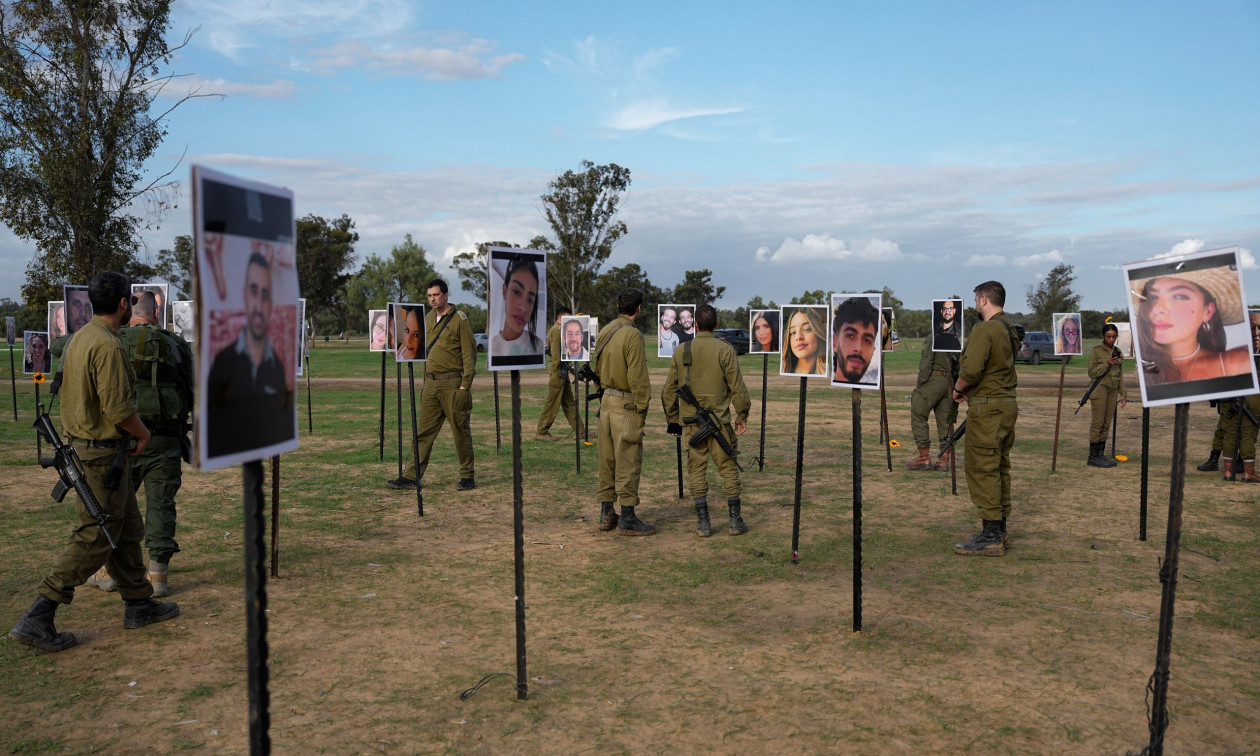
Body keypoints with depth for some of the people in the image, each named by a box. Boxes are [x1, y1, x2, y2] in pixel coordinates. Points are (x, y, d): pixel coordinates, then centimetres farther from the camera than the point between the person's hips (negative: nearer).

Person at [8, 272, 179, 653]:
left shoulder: (80, 338, 10)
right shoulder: (107, 345, -20)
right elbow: (118, 408, -24)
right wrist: (143, 432, -6)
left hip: (80, 445, 10)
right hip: (103, 453, -10)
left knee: (127, 528, 17)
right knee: (94, 538, -3)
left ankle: (139, 604, 26)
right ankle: (37, 619, 0)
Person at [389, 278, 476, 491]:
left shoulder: (459, 319, -6)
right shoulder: (428, 318, 14)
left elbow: (469, 354, -8)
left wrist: (465, 384, -14)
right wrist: (426, 379, 13)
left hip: (452, 383, -6)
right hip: (431, 384, 6)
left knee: (461, 432, 2)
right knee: (423, 432, 7)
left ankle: (467, 477, 12)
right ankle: (412, 476, 11)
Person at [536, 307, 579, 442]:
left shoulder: (559, 329, 19)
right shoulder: (557, 330, -13)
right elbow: (555, 353, -19)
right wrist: (556, 372, -20)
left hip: (561, 371, 11)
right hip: (557, 370, -11)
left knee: (568, 402, 11)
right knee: (552, 403, -5)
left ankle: (579, 430, 14)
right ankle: (541, 433, 2)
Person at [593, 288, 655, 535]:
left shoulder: (604, 331, 9)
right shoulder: (632, 335, -15)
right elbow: (637, 375, -18)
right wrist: (642, 406, -12)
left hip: (607, 401, 8)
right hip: (625, 404, -8)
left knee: (607, 459, 13)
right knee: (628, 461, -3)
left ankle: (606, 514, 21)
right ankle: (627, 519, 1)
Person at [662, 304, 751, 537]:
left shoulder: (681, 352, 4)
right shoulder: (725, 350, -5)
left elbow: (669, 390, 8)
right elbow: (737, 385, -6)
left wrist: (672, 419, 18)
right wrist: (742, 415, 4)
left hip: (690, 421, 2)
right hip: (719, 421, -2)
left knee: (696, 470, 7)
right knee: (728, 468, 8)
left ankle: (703, 523, 9)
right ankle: (735, 521, 12)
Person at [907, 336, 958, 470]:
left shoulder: (932, 339, -6)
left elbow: (927, 362, -13)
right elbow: (958, 365, 10)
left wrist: (920, 382, -6)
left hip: (933, 380, -7)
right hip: (950, 383, 7)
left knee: (918, 417, 1)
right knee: (945, 421, 9)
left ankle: (924, 457, -2)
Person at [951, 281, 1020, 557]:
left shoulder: (985, 330, -16)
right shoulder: (1010, 329, 14)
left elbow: (971, 370, -23)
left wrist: (958, 389, -5)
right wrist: (968, 389, 11)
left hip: (987, 408, -10)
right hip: (1007, 403, 10)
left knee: (982, 469, -6)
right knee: (1000, 468, 14)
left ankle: (991, 537, -4)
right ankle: (1000, 532, 20)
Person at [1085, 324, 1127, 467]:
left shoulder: (1118, 352, 13)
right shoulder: (1096, 351, -4)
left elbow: (1120, 375, 17)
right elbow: (1092, 373, -7)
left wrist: (1123, 394, 12)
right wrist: (1107, 364, -20)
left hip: (1113, 391, 6)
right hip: (1100, 389, -6)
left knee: (1107, 424, 4)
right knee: (1097, 423, -7)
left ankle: (1100, 454, 9)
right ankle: (1093, 456, -5)